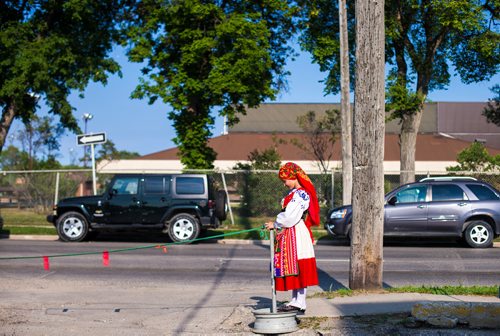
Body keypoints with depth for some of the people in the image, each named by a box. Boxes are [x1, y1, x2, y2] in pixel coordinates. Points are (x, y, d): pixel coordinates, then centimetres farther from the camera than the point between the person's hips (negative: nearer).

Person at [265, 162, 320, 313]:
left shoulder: (301, 194, -16)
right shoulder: (295, 193, 16)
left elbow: (290, 217, -20)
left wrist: (275, 224, -7)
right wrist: (277, 224, 6)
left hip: (297, 235, -10)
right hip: (289, 235, 10)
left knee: (298, 269, -6)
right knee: (293, 269, 13)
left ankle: (300, 303, -2)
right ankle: (295, 301, 19)